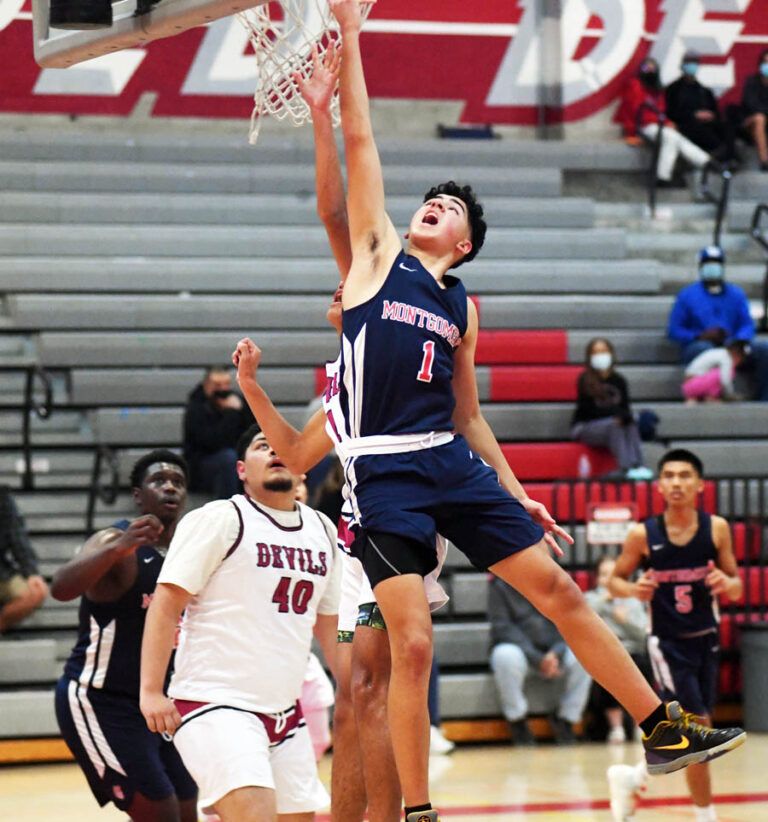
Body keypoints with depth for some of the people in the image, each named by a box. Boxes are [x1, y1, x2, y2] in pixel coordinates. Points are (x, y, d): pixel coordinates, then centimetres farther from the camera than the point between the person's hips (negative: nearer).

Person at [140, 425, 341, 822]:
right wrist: (151, 691, -16)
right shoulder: (219, 520, -6)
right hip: (214, 704, -7)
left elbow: (329, 623, 23)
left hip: (284, 711, 7)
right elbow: (166, 605, -9)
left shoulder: (322, 531, 13)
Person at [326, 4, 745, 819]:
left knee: (558, 590, 5)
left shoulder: (461, 305, 18)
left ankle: (663, 729, 15)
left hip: (452, 465, 5)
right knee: (411, 642, -11)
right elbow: (359, 142, 2)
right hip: (384, 476, -5)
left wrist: (517, 494, 18)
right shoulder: (377, 254, 7)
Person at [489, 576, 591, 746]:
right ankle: (517, 724, -17)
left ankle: (565, 719, -6)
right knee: (505, 655, -37)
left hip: (553, 654, 3)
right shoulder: (499, 586, -6)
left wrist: (556, 653, -24)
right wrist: (537, 659, -25)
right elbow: (502, 627, -14)